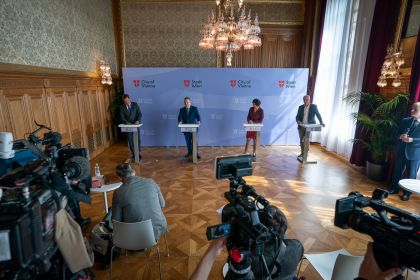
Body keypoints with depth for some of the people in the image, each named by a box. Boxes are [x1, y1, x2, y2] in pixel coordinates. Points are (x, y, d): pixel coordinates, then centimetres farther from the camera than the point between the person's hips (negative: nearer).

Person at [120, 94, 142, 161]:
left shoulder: (135, 104, -4)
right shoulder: (122, 107, -4)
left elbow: (139, 114, -6)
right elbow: (122, 118, -6)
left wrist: (138, 121, -23)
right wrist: (127, 123, -24)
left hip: (136, 125, 0)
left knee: (137, 140, -1)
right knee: (130, 141, 5)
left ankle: (138, 154, 10)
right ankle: (133, 154, 18)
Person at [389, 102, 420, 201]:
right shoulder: (404, 121, 6)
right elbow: (397, 133, 8)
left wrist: (412, 140, -26)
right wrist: (401, 137, -13)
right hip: (401, 151, 4)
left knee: (411, 175, 8)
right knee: (397, 171, 15)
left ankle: (407, 193, 23)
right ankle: (394, 188, 30)